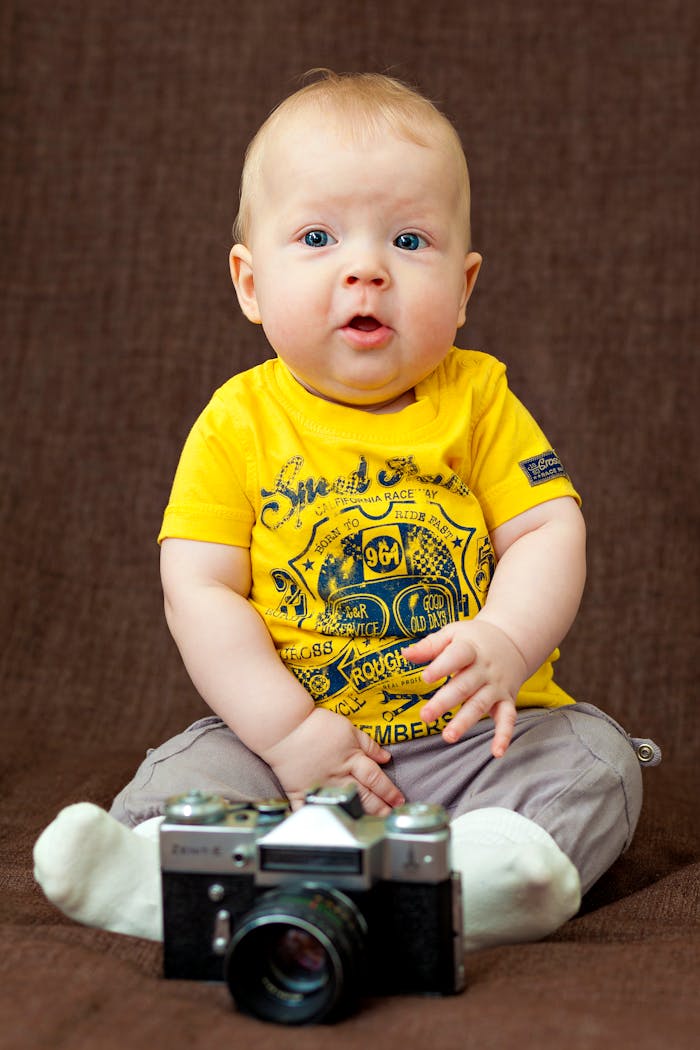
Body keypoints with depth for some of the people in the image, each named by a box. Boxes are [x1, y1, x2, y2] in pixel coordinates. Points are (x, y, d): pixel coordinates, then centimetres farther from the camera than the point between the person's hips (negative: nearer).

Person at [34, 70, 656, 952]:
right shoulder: (240, 420, -2)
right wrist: (288, 732, -17)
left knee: (594, 754, -21)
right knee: (191, 768, -21)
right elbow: (199, 590, -7)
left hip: (471, 737, 1)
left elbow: (548, 531, -4)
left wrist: (506, 644, -26)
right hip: (291, 728, 0)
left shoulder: (477, 399, 2)